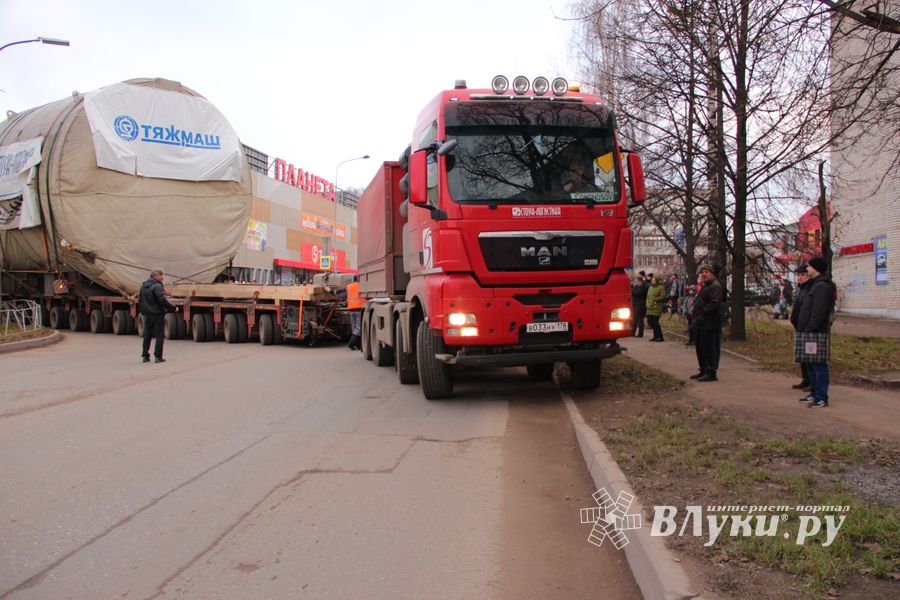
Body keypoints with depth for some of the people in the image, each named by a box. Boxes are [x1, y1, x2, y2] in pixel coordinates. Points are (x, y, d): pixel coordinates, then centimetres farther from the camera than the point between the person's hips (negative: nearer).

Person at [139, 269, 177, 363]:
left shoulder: (143, 286, 11)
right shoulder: (157, 286, -16)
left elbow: (140, 300, 18)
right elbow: (162, 300, -23)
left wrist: (142, 311, 27)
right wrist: (173, 308, -15)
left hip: (147, 314, 8)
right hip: (157, 314, -8)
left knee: (147, 335, 14)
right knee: (159, 336, -1)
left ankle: (145, 356, 17)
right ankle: (158, 356, -2)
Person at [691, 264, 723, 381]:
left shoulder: (715, 286, -12)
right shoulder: (704, 286, 22)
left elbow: (714, 303, -23)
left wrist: (703, 312, -19)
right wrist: (696, 314, 13)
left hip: (709, 324, -11)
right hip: (701, 323, 11)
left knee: (708, 348, -8)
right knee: (700, 348, 16)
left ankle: (711, 373, -4)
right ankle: (703, 371, 25)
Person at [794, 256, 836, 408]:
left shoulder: (822, 286, -14)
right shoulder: (814, 284, 19)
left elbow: (818, 311, -22)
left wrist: (810, 328, -20)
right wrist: (804, 329, 19)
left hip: (816, 333, -11)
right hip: (808, 333, 11)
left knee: (818, 365, -7)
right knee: (810, 365, 15)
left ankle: (821, 398, -4)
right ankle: (814, 393, 24)